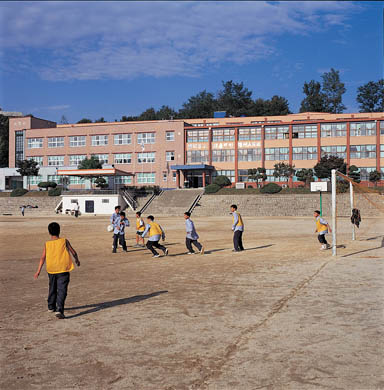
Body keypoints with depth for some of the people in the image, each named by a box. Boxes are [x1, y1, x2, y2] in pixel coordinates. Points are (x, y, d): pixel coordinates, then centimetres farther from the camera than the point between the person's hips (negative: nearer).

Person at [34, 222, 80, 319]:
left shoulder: (47, 244, 3)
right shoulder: (64, 241, 0)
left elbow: (43, 258, -4)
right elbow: (73, 252, 4)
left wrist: (38, 271, -2)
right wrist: (77, 260, 23)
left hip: (51, 270, 3)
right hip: (63, 269, -3)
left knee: (52, 288, 24)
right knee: (62, 290, -5)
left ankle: (51, 307, 40)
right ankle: (59, 310, -19)